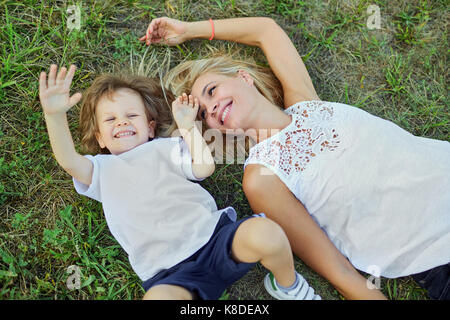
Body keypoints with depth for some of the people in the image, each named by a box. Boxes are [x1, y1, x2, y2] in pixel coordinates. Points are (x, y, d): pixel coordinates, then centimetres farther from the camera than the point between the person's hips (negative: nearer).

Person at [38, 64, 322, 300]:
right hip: (170, 272, 0)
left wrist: (187, 126, 4)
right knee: (159, 296, -37)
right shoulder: (103, 169, 21)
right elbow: (69, 161, -2)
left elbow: (205, 166, 2)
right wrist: (55, 115, -17)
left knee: (266, 233, -31)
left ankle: (286, 285, 2)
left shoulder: (165, 147, 21)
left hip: (212, 233, 1)